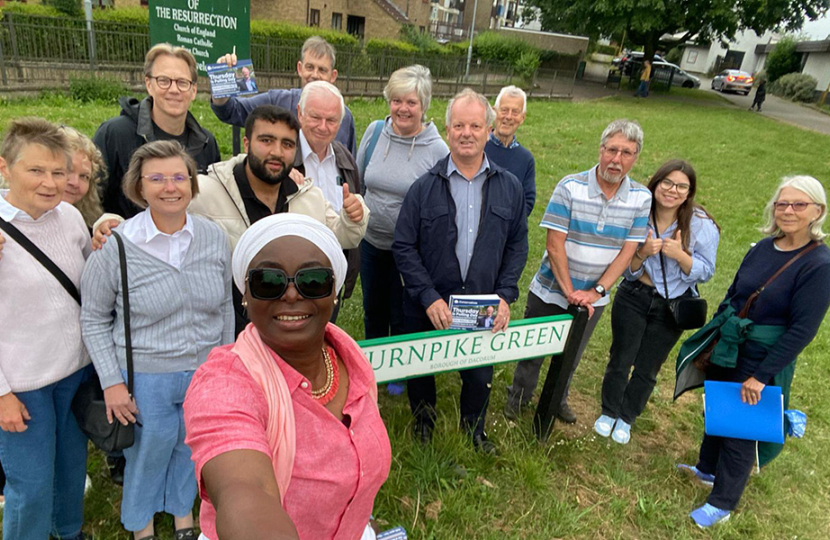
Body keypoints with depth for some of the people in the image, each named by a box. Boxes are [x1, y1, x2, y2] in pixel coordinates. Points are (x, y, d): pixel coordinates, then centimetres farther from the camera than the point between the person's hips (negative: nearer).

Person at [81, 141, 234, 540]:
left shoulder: (214, 238, -6)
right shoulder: (117, 246, -15)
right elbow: (94, 318, -5)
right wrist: (111, 383, -8)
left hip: (205, 372, 3)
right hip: (145, 378, -2)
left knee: (190, 447, 23)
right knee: (148, 453, 18)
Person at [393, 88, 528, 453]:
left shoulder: (509, 187, 0)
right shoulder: (425, 187, -7)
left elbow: (517, 245, 6)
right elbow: (403, 247, -7)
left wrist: (505, 295, -6)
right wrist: (429, 297, -16)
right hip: (427, 308, -1)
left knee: (480, 376, 17)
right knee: (421, 371, 18)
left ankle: (474, 431, 47)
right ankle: (423, 425, 48)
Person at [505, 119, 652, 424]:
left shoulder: (641, 198, -6)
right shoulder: (570, 187, -16)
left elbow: (627, 251, -7)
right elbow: (554, 244, -18)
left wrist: (596, 292, -16)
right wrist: (569, 291, -20)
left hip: (593, 298, 3)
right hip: (551, 291, -2)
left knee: (571, 356, 22)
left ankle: (557, 400, 47)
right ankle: (519, 397, 40)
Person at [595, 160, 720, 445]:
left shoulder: (702, 225, -14)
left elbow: (705, 272, -9)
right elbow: (627, 269, -4)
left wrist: (680, 255, -28)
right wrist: (643, 253, -26)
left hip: (672, 306, 0)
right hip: (634, 297, 1)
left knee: (647, 369, 13)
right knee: (620, 360, 9)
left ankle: (626, 418, 36)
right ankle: (608, 412, 34)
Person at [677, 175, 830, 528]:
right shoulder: (763, 248, -1)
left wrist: (761, 376, -19)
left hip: (762, 363, -6)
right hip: (725, 351, 6)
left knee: (741, 430, 9)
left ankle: (721, 505, 28)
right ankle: (707, 469, 47)